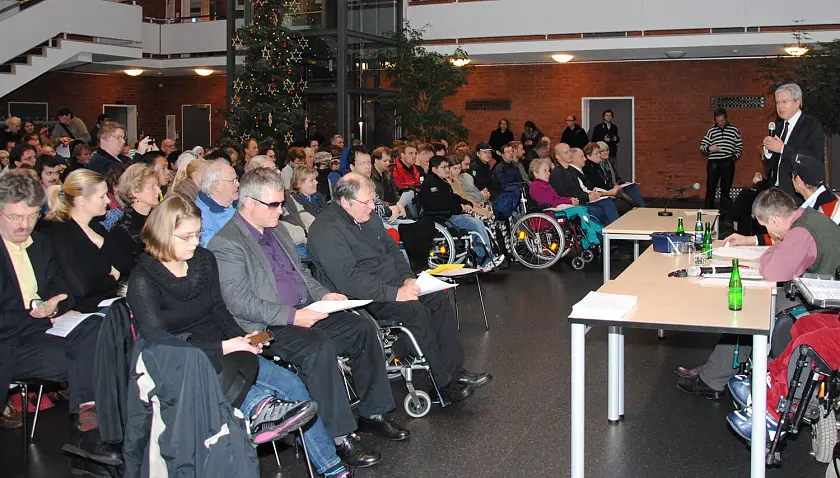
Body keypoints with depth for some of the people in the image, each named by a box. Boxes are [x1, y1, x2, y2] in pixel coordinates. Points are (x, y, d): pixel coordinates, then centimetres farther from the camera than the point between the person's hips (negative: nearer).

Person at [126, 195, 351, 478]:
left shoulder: (204, 260, 6)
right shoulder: (144, 281, -12)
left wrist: (242, 338, -5)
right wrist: (222, 348, -21)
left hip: (222, 353, 5)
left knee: (292, 385, -9)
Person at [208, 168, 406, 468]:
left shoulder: (277, 231, 17)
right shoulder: (227, 244, -12)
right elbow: (239, 302, -19)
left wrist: (323, 294, 6)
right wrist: (291, 316, -24)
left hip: (304, 312, 9)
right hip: (268, 327, -9)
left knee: (363, 328, -4)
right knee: (320, 347, -32)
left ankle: (373, 414, 6)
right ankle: (341, 438, -24)